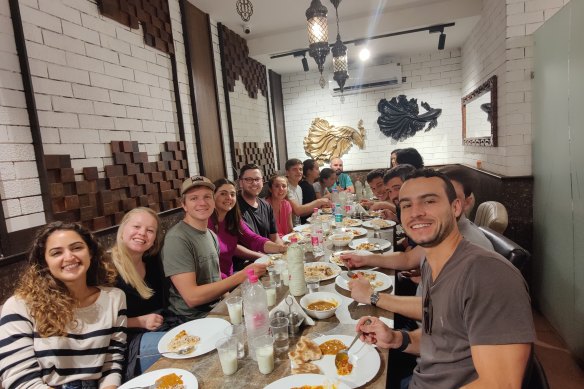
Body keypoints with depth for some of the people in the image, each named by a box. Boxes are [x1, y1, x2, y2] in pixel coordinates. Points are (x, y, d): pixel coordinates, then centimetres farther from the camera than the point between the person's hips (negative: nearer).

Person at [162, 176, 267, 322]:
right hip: (194, 318, -7)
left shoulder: (211, 235, 8)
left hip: (217, 308, 8)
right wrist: (242, 276, -25)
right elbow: (192, 297, -23)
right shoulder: (176, 239, -18)